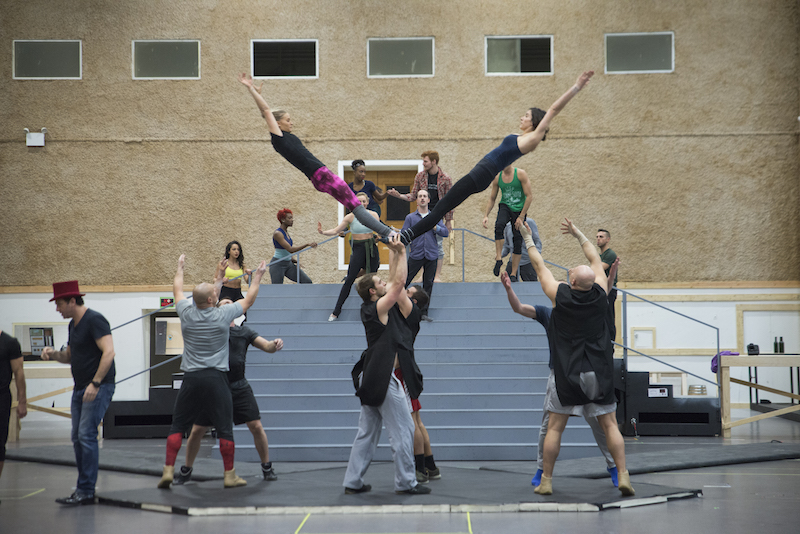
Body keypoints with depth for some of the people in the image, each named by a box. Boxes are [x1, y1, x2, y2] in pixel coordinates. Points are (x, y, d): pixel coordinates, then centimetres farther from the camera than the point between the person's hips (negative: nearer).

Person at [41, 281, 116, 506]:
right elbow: (69, 356, 26)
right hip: (80, 388, 10)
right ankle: (84, 489, 15)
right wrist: (53, 353, 5)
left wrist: (95, 383, -25)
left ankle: (86, 491, -12)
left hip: (99, 388, -10)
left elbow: (108, 352, -21)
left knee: (86, 435, -14)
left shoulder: (94, 320, -13)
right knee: (77, 438, 8)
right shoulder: (73, 324, 16)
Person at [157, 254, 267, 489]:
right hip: (216, 378, -2)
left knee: (177, 426, 8)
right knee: (225, 428, 5)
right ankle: (229, 475, 9)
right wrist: (258, 277, 25)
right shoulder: (223, 315, -5)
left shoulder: (187, 313, 0)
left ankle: (168, 470, 1)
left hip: (191, 379, 2)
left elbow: (177, 290, 21)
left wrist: (180, 267, 37)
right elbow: (249, 300, 10)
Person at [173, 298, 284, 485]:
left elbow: (266, 346, -1)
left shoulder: (244, 332, 9)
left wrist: (275, 344, -22)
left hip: (239, 387, 1)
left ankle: (267, 468, 12)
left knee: (256, 426, -6)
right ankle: (186, 471, 19)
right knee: (197, 431, -1)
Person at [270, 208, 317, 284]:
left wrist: (295, 261, 3)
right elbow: (290, 249, -24)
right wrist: (307, 245, -26)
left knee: (307, 282, -3)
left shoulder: (286, 232, 10)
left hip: (288, 264, 8)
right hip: (277, 265, -8)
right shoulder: (277, 233, -16)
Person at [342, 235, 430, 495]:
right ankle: (406, 482, -1)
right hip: (383, 378, -10)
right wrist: (400, 253, -7)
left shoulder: (371, 308, 12)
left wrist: (395, 252, 18)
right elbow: (399, 282, -14)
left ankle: (353, 481, 11)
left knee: (367, 432, 11)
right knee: (403, 429, -3)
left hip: (370, 377, 10)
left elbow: (395, 281, 20)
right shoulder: (378, 308, -12)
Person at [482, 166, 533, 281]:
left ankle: (513, 275, 5)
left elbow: (529, 196, -10)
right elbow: (492, 199, 12)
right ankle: (498, 259, -28)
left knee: (518, 241, -2)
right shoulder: (497, 177, 2)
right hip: (505, 206, 1)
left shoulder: (520, 174, -9)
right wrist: (486, 215, -1)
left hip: (519, 209, -1)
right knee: (499, 226, -32)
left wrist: (521, 216, -15)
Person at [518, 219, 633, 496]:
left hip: (567, 372, -2)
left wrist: (528, 239, 20)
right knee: (610, 424, 5)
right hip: (599, 373, 2)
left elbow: (539, 265, 5)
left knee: (555, 427, 7)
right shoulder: (600, 295, -3)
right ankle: (623, 476, -4)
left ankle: (546, 480, 9)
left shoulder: (560, 294, -9)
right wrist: (578, 234, 25)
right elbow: (596, 260, 14)